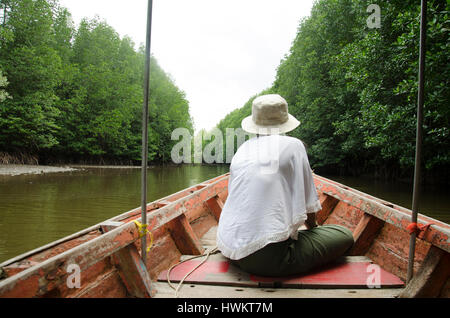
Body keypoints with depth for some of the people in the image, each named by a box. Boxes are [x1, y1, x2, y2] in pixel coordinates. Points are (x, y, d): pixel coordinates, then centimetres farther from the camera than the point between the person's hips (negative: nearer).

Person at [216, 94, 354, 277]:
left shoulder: (242, 150, 11)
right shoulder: (293, 145, -2)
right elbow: (308, 202, 1)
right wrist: (313, 226, 24)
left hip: (229, 248, 7)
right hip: (269, 256, -6)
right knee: (345, 236, 9)